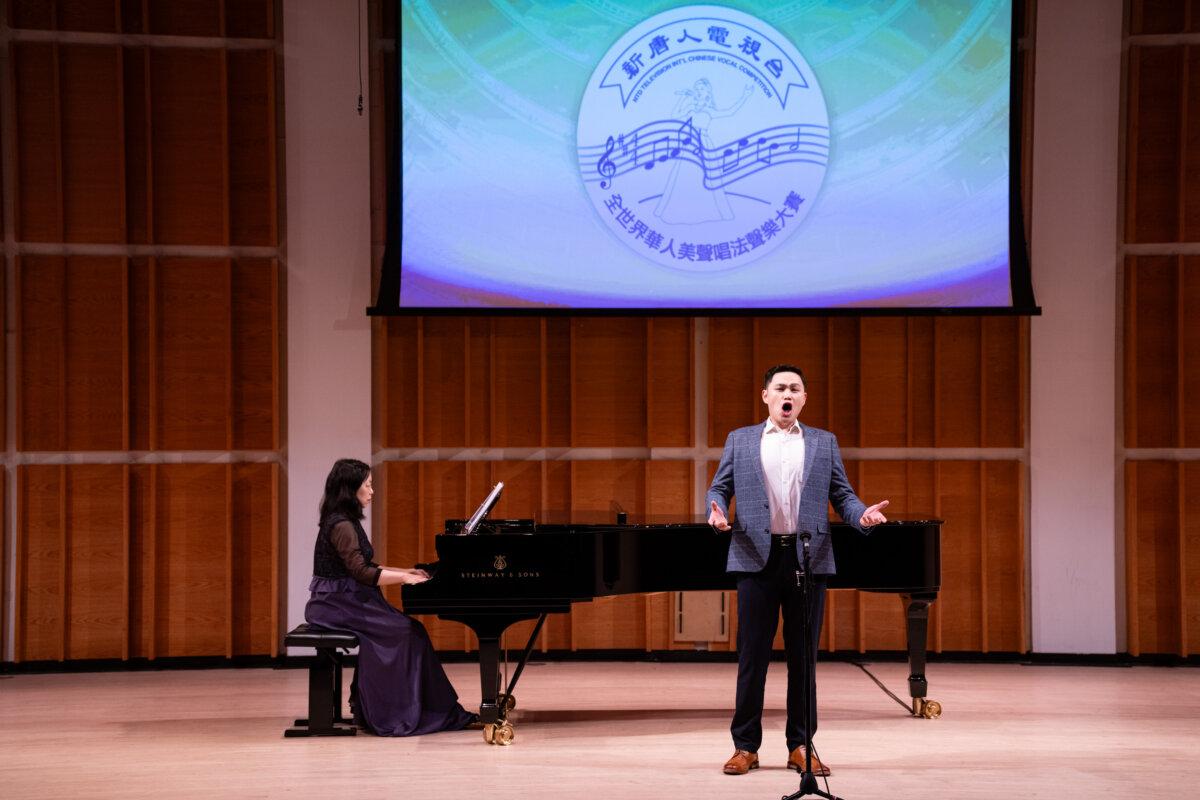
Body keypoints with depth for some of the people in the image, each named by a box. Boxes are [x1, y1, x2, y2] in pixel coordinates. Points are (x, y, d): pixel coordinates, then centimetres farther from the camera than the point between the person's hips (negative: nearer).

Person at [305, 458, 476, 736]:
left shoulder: (346, 522, 15)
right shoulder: (341, 526, -16)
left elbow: (366, 568, 20)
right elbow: (361, 573, -22)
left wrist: (405, 572, 13)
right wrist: (404, 578, -16)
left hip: (343, 599, 9)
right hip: (337, 605, -9)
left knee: (407, 628, -1)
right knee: (404, 631, -16)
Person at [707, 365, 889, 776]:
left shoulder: (824, 443, 13)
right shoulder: (739, 440, 11)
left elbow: (842, 494, 9)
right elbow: (719, 487, 9)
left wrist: (863, 514, -11)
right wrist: (717, 511, -13)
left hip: (808, 558, 1)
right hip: (757, 557, -1)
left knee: (803, 657, 5)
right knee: (752, 655, 1)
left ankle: (800, 746, 12)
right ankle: (745, 746, 8)